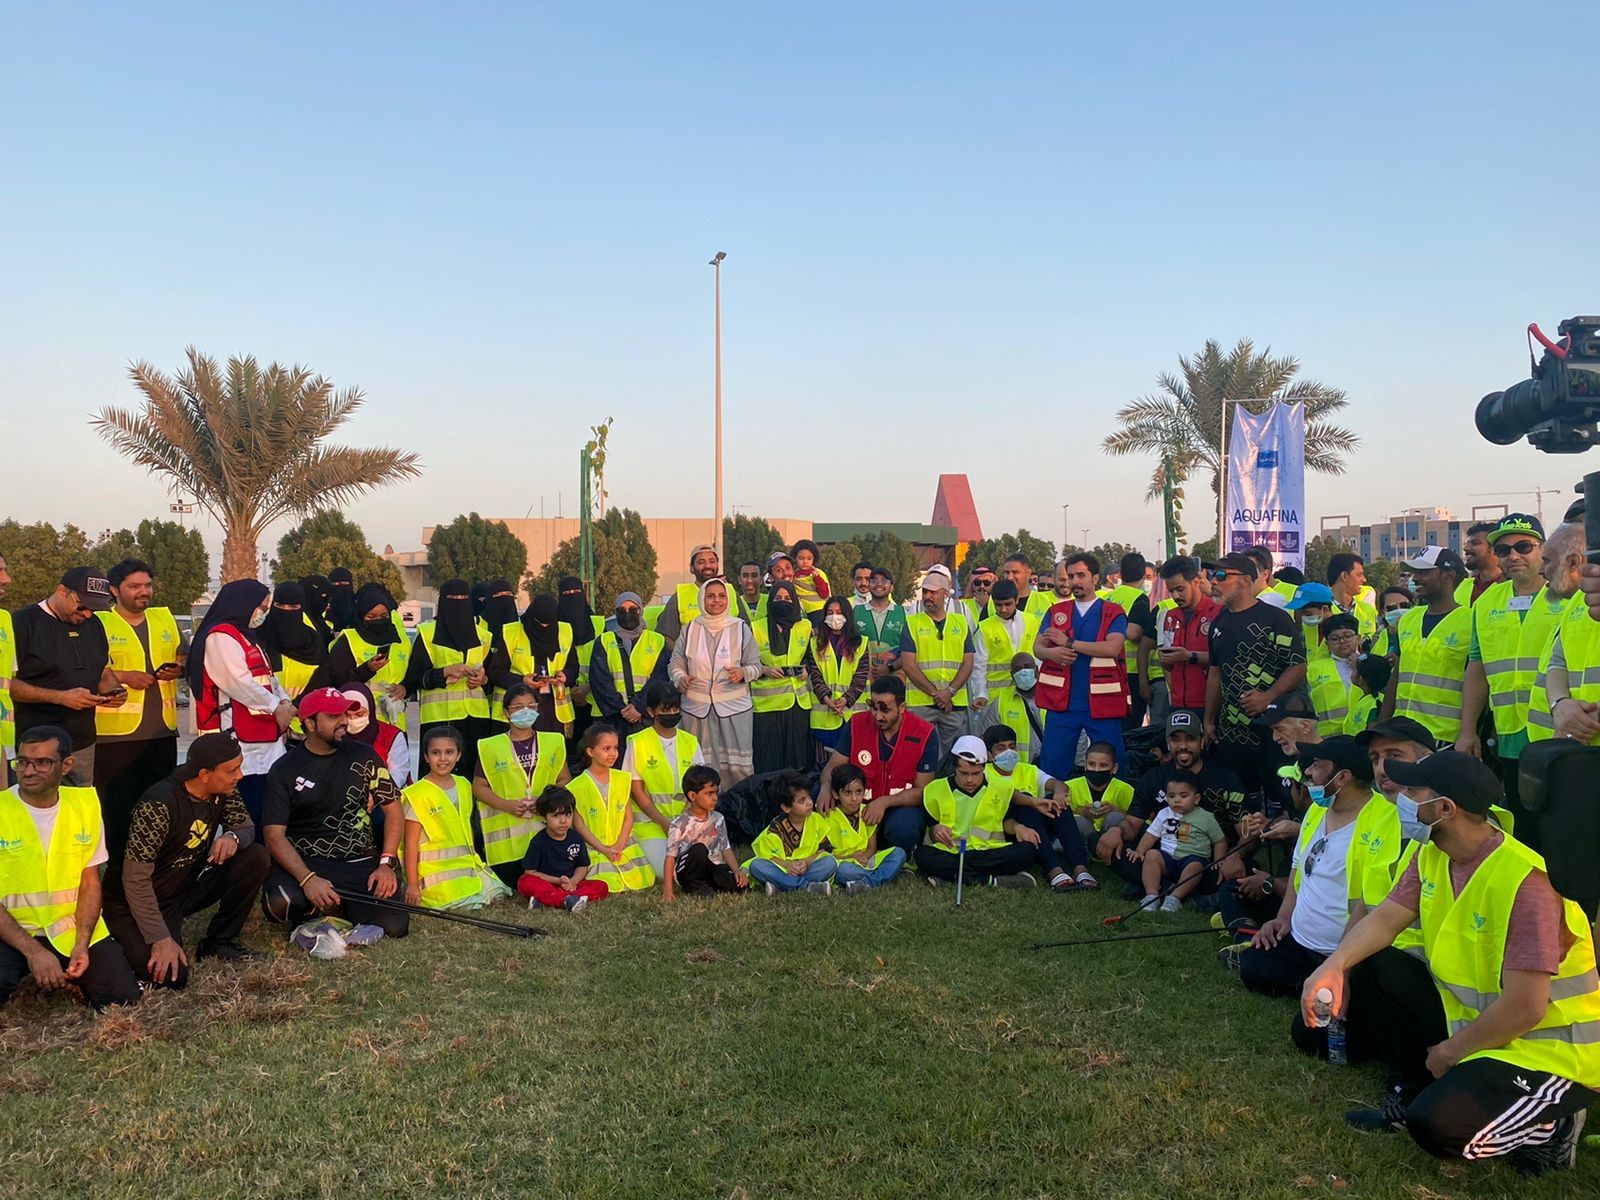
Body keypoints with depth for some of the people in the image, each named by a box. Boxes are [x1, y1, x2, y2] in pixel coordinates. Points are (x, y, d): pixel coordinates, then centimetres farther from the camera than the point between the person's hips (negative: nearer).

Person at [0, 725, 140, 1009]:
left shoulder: (86, 803, -1)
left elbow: (90, 882, 3)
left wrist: (81, 944, -11)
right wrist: (33, 951, -20)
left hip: (71, 928, 3)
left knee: (123, 997, -13)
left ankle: (69, 971, 18)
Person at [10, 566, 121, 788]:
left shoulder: (93, 625, 13)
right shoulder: (22, 623, -8)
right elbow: (8, 683, -13)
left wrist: (115, 690, 1)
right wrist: (60, 697, -20)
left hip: (83, 744, 6)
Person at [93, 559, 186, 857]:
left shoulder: (165, 618, 13)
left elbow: (184, 655, 19)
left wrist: (178, 668, -2)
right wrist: (123, 676, -19)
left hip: (162, 730, 5)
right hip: (115, 733, -5)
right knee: (118, 810, -1)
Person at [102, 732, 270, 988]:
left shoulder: (223, 791, -10)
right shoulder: (158, 805, -30)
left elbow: (245, 826, 3)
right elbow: (135, 880, -27)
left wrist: (233, 837, -23)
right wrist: (161, 939, -29)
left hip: (186, 888, 6)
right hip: (138, 902, -6)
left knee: (256, 857, -13)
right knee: (171, 976, -25)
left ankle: (217, 942, 2)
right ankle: (124, 942, 6)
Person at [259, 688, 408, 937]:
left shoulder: (363, 756, 6)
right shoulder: (284, 769, -2)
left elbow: (393, 809, 8)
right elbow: (274, 835, -9)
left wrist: (386, 863, -6)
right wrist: (308, 879, -25)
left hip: (359, 863, 3)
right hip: (304, 862, -3)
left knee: (394, 925, -18)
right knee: (282, 902, -36)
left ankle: (335, 904, 12)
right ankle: (313, 909, 2)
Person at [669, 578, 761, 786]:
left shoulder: (741, 628, 5)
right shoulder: (690, 629, 7)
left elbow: (755, 664, 6)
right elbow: (675, 664, 9)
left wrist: (743, 673, -16)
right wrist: (680, 678, -12)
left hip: (733, 706, -1)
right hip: (696, 707, 1)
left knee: (738, 766, -3)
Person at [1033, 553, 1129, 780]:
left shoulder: (1114, 612, 3)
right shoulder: (1056, 612, 14)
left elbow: (1112, 648, -13)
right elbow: (1037, 648, 5)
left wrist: (1069, 643, -12)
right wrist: (1053, 652, -19)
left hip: (1102, 703, -3)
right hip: (1062, 702, 3)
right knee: (1052, 764, 4)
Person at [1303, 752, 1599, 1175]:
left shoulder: (1525, 881, -28)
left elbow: (1523, 1009, -28)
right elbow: (1386, 918, -4)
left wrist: (1452, 1052, -14)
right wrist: (1335, 965, -24)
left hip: (1553, 1055, -8)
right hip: (1472, 1020, 8)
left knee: (1435, 1124, -28)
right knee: (1368, 971, -2)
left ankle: (1548, 1128, 1)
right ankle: (1409, 1095, 11)